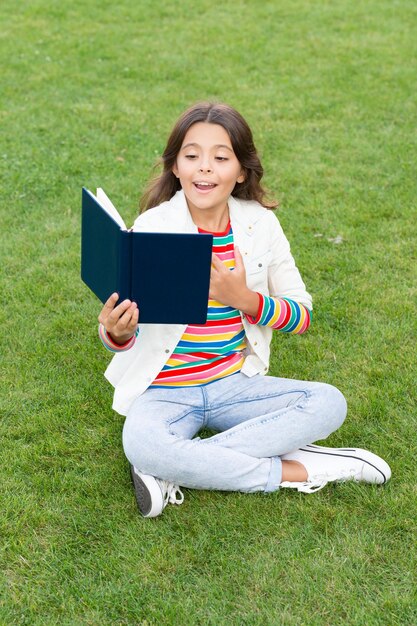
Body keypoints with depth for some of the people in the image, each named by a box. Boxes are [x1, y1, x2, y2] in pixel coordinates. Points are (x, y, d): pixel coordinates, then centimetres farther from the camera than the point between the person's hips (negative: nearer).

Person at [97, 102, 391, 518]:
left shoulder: (260, 224, -3)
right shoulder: (153, 226, -11)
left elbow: (302, 316, 0)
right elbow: (122, 337, -11)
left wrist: (247, 300, -19)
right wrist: (117, 332, -36)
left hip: (233, 385, 3)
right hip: (164, 389, -3)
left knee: (328, 403, -18)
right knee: (140, 444, -34)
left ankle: (172, 471, -20)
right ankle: (292, 471, -17)